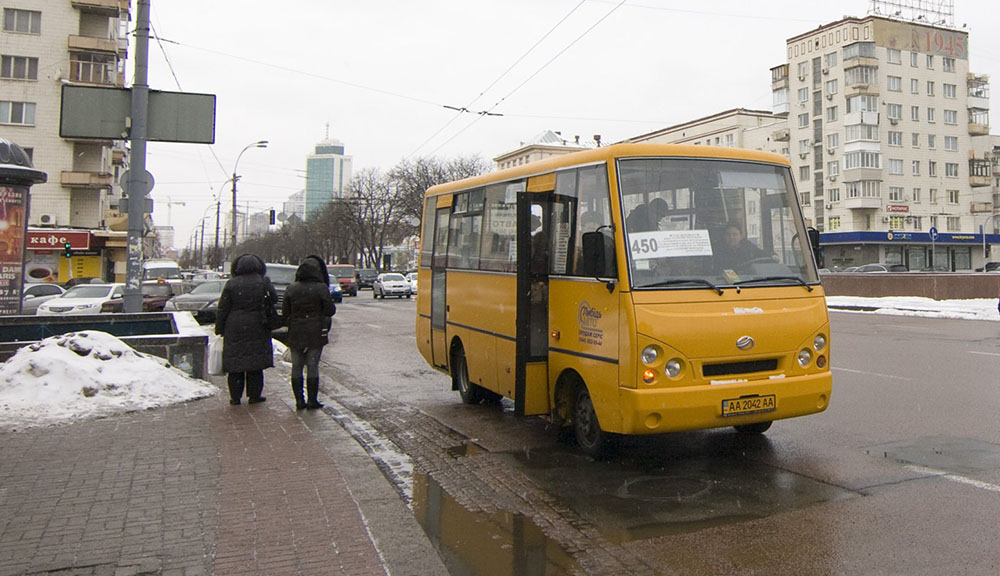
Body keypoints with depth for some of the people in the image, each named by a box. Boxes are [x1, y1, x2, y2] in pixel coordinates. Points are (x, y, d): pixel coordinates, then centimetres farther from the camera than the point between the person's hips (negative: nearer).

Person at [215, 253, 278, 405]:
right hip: (257, 329, 0)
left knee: (235, 362, 7)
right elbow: (274, 299, 3)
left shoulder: (231, 284, -3)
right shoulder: (263, 283, -3)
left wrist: (219, 329, 7)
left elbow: (222, 309, 0)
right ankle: (254, 395, 11)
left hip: (235, 329, 0)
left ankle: (235, 397, 10)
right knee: (255, 363, 8)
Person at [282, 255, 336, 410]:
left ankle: (299, 400, 11)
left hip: (295, 334, 3)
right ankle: (312, 400, 6)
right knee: (313, 367, 4)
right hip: (315, 333, -2)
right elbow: (330, 310, -8)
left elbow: (285, 312, 2)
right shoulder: (321, 288, -11)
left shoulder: (291, 289, -1)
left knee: (296, 367, 10)